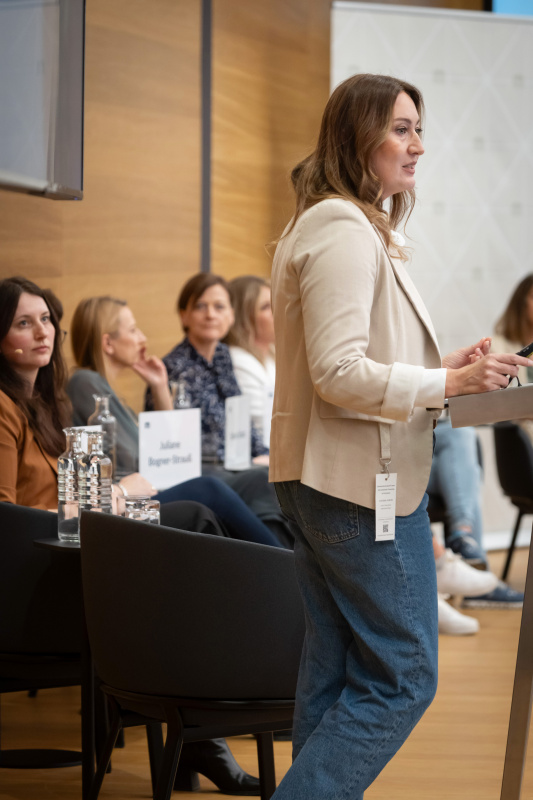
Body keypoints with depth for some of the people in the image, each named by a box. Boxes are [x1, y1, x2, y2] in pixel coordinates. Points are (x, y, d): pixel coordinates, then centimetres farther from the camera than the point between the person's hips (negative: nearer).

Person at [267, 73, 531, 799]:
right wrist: (451, 382, -19)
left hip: (317, 484, 11)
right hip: (363, 483, -11)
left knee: (335, 675, 13)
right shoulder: (344, 231, -15)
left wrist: (446, 370, 11)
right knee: (402, 677, -5)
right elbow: (339, 373, -22)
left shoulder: (343, 226, 18)